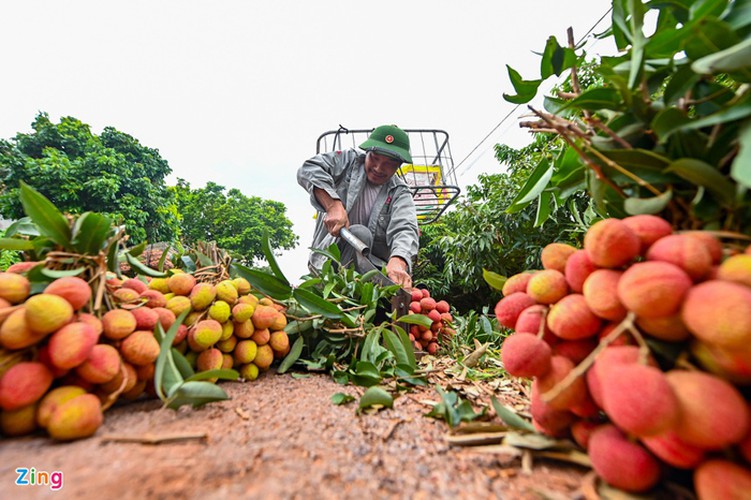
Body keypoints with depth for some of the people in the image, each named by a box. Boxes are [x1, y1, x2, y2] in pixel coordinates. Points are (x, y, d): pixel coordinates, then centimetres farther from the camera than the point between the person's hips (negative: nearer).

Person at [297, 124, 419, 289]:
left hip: (370, 265, 2)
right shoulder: (350, 159, 1)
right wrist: (334, 205, -30)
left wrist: (397, 262, -43)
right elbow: (308, 169, -13)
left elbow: (405, 231, -20)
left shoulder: (400, 193, -1)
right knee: (359, 233, -31)